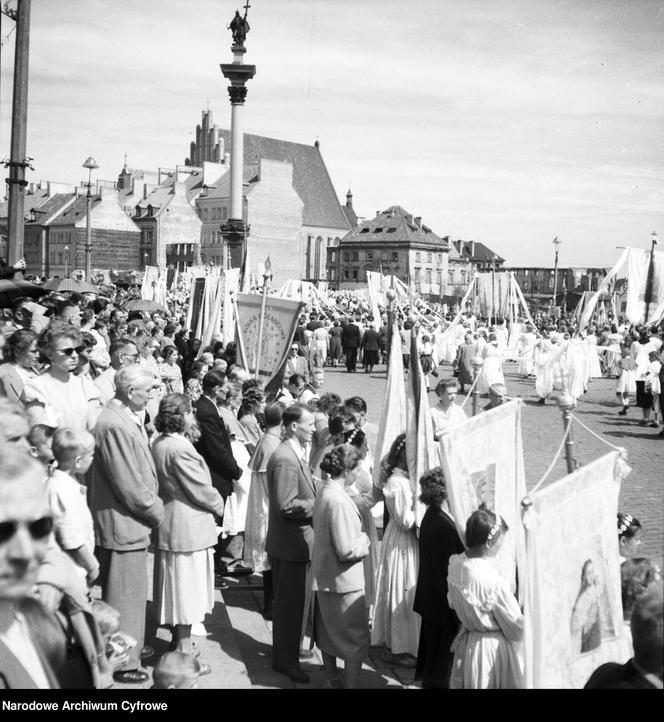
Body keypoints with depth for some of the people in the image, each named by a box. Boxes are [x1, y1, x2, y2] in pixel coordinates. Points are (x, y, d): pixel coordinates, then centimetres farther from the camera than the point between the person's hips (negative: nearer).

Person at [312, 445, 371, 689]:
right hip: (345, 580, -9)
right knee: (358, 638, 3)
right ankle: (350, 684, 7)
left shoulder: (324, 493, 2)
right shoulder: (339, 501, -26)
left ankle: (331, 678, 37)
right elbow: (346, 550, -25)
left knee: (329, 631, 22)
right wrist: (364, 541, -8)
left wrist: (359, 538, 8)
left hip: (324, 576, 9)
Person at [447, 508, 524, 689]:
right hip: (493, 649, -6)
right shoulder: (494, 582, -31)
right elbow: (515, 625, -18)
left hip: (466, 643, 6)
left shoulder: (455, 564, -12)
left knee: (466, 681, 22)